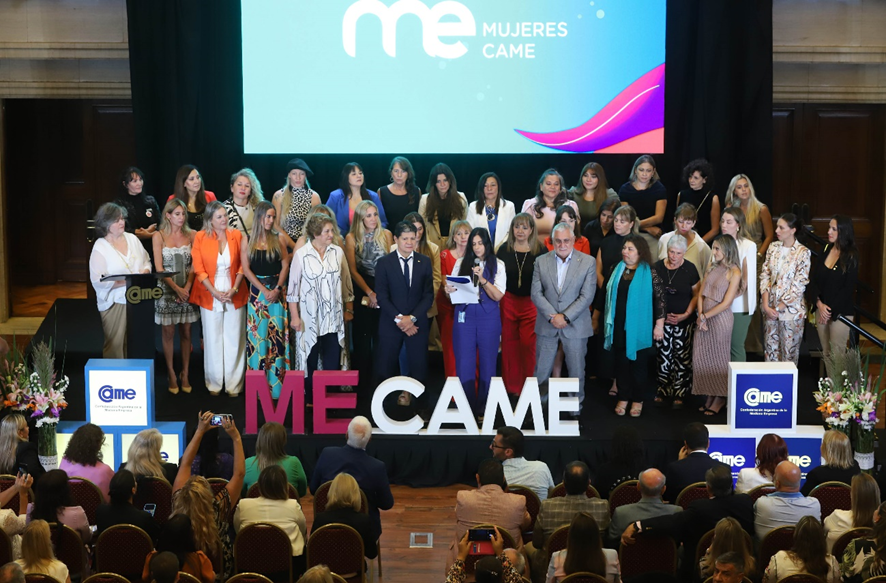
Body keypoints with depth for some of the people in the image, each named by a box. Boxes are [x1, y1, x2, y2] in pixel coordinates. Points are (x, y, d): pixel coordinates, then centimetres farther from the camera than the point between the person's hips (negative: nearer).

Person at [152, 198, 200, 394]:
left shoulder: (191, 236, 3)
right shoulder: (159, 236, -2)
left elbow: (194, 265, 1)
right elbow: (159, 267, -6)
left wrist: (186, 288, -12)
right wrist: (176, 288, -14)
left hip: (187, 290, 2)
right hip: (166, 290, -2)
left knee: (186, 332, 5)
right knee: (168, 332, 2)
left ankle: (185, 374, 12)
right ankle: (171, 374, 9)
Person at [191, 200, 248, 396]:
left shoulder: (236, 235, 1)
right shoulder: (201, 238, -3)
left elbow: (242, 265, 4)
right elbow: (199, 268, -4)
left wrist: (234, 289, -8)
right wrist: (215, 292, -11)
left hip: (234, 296, 1)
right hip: (210, 296, -1)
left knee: (234, 340, 2)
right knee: (213, 340, 6)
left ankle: (234, 385, 11)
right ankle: (214, 384, 16)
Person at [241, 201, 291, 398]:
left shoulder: (279, 238, 5)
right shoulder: (247, 241, 3)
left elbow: (285, 265, 3)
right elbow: (246, 269, -1)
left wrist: (277, 289, -10)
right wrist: (264, 290, -10)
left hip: (277, 291, 0)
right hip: (257, 291, 0)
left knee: (277, 335, -2)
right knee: (258, 335, 0)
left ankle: (277, 384, 3)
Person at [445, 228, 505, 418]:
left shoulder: (497, 265, 1)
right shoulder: (461, 263, 7)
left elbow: (498, 296, -6)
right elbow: (452, 288, 10)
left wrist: (482, 279, -19)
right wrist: (449, 290, -13)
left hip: (488, 318, -1)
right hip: (464, 316, 1)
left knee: (487, 364, 5)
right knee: (464, 365, 0)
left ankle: (483, 409, 14)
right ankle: (466, 408, 8)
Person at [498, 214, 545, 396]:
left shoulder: (540, 251, -5)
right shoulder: (504, 249, 1)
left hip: (531, 304, -2)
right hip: (508, 302, 2)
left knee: (528, 345, -3)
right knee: (509, 344, 8)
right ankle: (511, 386, 19)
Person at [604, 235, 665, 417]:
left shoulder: (649, 273, -8)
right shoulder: (617, 270, 6)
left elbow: (659, 298, -8)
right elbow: (609, 295, 14)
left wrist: (659, 324, -10)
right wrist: (607, 322, 14)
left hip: (639, 327, -4)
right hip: (619, 326, 4)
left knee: (639, 363, 6)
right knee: (621, 363, 7)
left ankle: (637, 400, 16)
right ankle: (623, 398, 17)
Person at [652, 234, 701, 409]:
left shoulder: (690, 269, -4)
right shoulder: (657, 267, -1)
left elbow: (697, 294, 3)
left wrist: (687, 314, -8)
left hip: (684, 321, -1)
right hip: (662, 320, 2)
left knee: (682, 357, 0)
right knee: (663, 355, 5)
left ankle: (679, 393, 9)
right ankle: (663, 390, 17)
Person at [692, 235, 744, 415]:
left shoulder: (734, 272, -9)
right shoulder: (712, 267, 10)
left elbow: (726, 303, -13)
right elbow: (701, 294, 8)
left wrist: (705, 316, -11)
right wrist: (700, 315, -7)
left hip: (720, 318, -6)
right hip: (704, 317, 6)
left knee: (718, 358, 2)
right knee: (702, 357, 6)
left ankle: (719, 399, 14)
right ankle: (710, 397, 17)